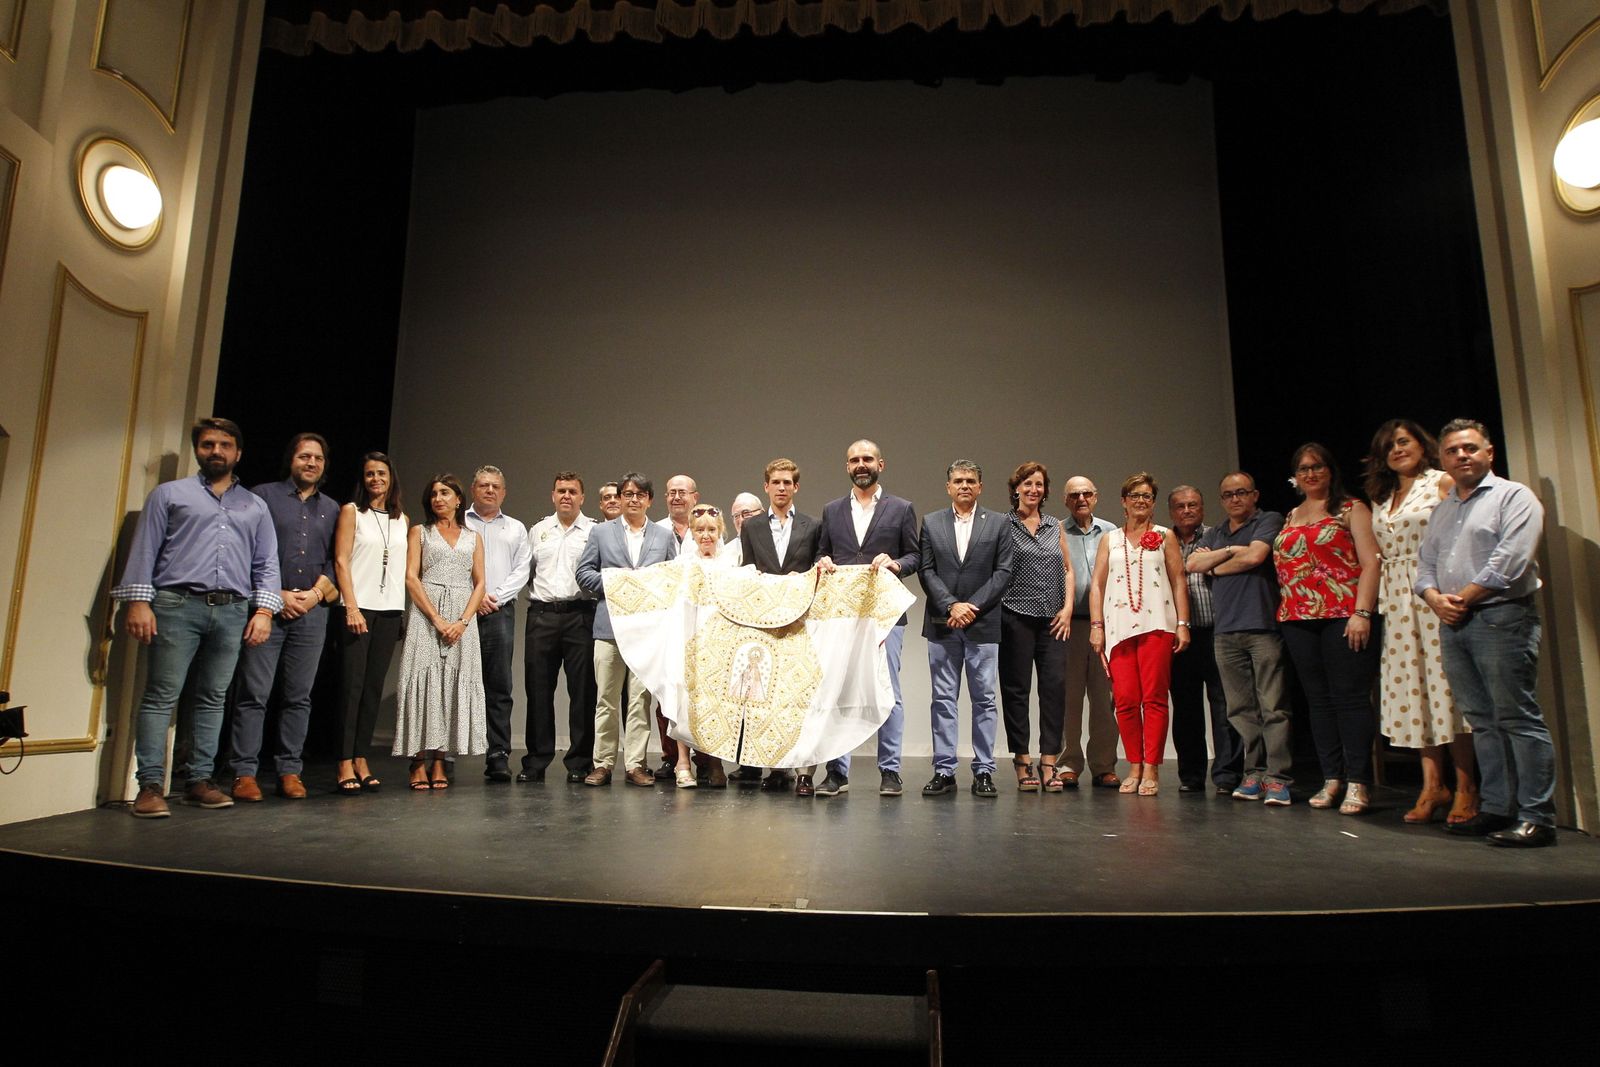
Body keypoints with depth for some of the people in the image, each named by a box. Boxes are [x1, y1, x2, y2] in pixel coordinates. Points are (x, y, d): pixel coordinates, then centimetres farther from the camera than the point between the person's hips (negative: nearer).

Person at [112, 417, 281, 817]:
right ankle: (150, 786, -3)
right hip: (177, 604, -2)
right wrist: (138, 600, -7)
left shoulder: (255, 506, 19)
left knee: (213, 698, 5)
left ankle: (199, 781, 10)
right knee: (161, 695, -5)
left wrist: (264, 609, 1)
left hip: (232, 611, 3)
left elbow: (266, 563, 13)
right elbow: (145, 549, 4)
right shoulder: (169, 494, 12)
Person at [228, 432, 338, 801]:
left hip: (312, 612, 3)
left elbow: (336, 561, 12)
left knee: (298, 697, 5)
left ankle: (289, 771, 10)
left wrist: (316, 593, -5)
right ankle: (244, 772, 2)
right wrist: (277, 595, -8)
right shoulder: (263, 496, 6)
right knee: (253, 694, -4)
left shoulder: (332, 509, 16)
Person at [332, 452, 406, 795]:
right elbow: (341, 561, -3)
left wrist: (404, 610, 6)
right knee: (352, 685, -6)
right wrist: (352, 607, -13)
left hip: (390, 611, 4)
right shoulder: (351, 511, 4)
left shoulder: (402, 520, 15)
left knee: (374, 686, 3)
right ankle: (344, 764, -2)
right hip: (358, 608, -4)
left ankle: (361, 759, 8)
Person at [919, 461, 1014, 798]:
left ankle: (983, 772, 11)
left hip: (982, 624, -1)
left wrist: (972, 606, -10)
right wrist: (952, 605, -10)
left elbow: (1003, 572, 0)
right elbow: (926, 571, 3)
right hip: (942, 625, 1)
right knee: (943, 698, 4)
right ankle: (944, 771, 10)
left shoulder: (998, 523, 6)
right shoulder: (931, 523, 8)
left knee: (984, 699, 4)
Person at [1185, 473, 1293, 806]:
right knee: (1241, 709, 5)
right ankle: (1254, 773, 10)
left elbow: (1254, 556, -10)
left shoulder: (1269, 521, 6)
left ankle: (1277, 777, -5)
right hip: (1226, 630, 5)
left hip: (1263, 626, -5)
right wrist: (1230, 550, -2)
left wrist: (1215, 567, 4)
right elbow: (1191, 564, 8)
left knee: (1273, 707, -6)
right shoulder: (1215, 534, 22)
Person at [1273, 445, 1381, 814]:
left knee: (1350, 697, -5)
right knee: (1318, 700, 7)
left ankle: (1358, 782, 1)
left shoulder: (1351, 509, 4)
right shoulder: (1290, 518, 19)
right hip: (1299, 619, 5)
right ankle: (1332, 778, 14)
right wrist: (1283, 613, 10)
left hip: (1343, 615, -5)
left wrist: (1362, 613, -14)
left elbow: (1370, 561, -5)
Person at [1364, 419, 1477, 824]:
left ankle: (1465, 788, 4)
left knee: (1445, 684, -5)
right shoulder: (1381, 500, 17)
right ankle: (1432, 785, 10)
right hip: (1398, 602, 6)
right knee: (1411, 688, 4)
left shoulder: (1442, 482, 1)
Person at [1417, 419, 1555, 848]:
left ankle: (1536, 817, -1)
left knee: (1518, 719, -6)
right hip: (1453, 624, 7)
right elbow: (1425, 563, 17)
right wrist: (1436, 599, -2)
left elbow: (1510, 561, -13)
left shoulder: (1513, 496, -1)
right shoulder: (1442, 510, 20)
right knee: (1483, 721, 9)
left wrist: (1462, 598, -10)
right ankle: (1497, 808, 15)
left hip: (1501, 618, -7)